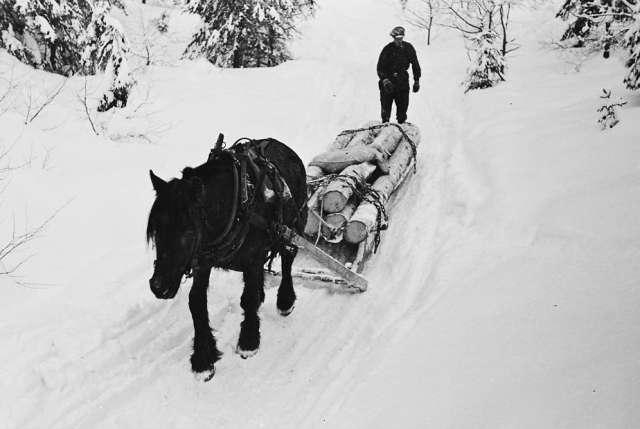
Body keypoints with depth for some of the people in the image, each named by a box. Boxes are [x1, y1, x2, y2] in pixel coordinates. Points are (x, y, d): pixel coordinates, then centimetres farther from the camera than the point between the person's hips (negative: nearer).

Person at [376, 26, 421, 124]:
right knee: (386, 108, 3)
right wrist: (385, 80, -22)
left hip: (403, 81, 2)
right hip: (388, 80, -2)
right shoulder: (387, 49, -7)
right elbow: (380, 67, -7)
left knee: (403, 107, 3)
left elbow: (415, 64, 10)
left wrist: (417, 81, 8)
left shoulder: (408, 48, 1)